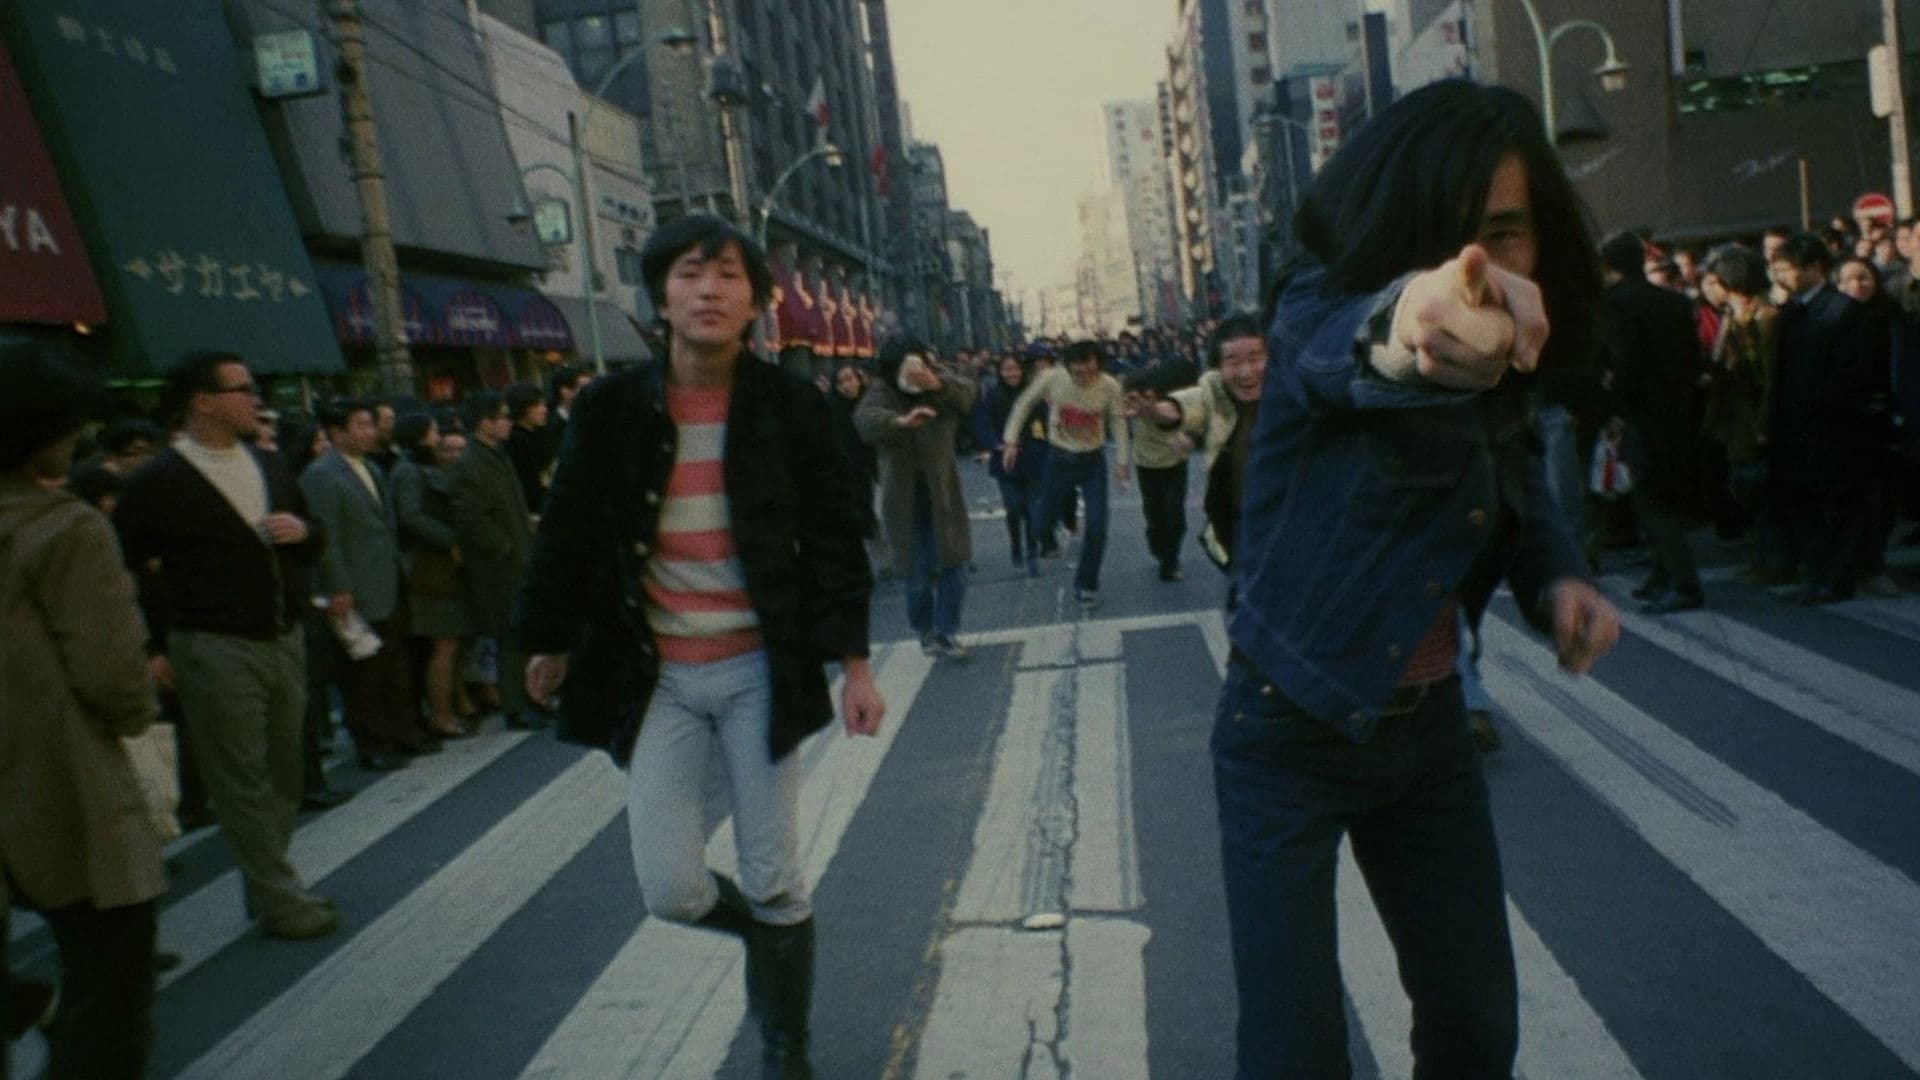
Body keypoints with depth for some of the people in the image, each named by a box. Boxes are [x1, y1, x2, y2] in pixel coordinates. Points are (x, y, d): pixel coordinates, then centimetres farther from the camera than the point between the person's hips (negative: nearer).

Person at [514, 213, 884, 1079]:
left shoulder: (791, 405, -6)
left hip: (760, 672, -1)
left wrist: (854, 665, -6)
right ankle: (766, 934, 36)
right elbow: (569, 531, 6)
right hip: (656, 679, 1)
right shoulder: (610, 408, -5)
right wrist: (549, 641, 14)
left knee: (774, 882, 6)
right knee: (670, 891, 1)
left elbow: (834, 538, -3)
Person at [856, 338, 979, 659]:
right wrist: (900, 421, -50)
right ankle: (925, 632, 22)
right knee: (917, 572, 3)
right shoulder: (883, 392, -10)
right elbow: (864, 419, -30)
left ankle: (947, 631, 14)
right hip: (904, 498, -2)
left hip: (942, 494, 2)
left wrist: (938, 384, -46)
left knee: (952, 564, 1)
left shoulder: (940, 381, -5)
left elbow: (969, 392, -25)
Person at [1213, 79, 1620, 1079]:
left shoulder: (1499, 360, 0)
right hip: (1293, 736, -6)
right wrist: (1404, 321, -68)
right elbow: (1346, 349, -43)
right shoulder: (1320, 308, -19)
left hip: (1428, 726, 6)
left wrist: (1557, 577, -7)